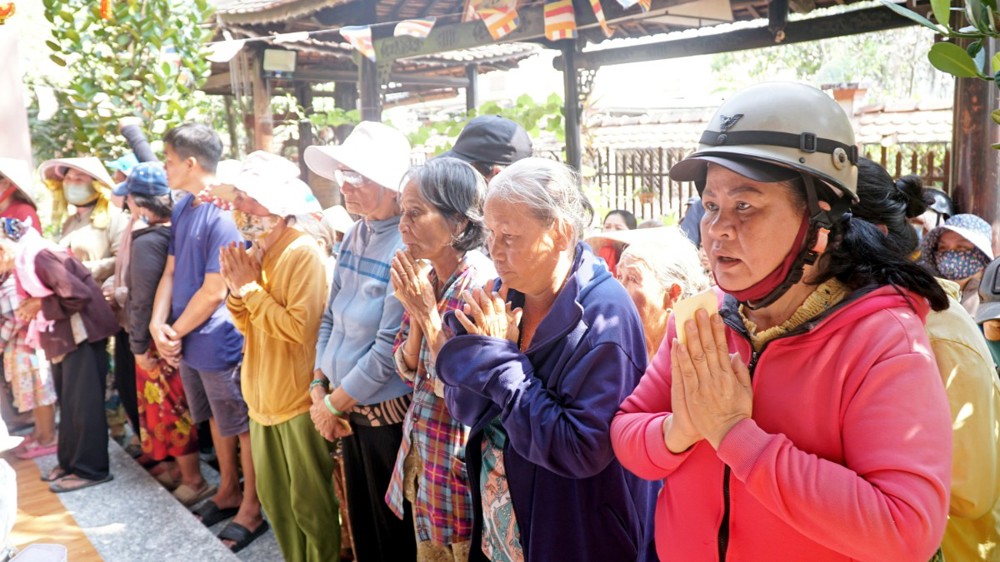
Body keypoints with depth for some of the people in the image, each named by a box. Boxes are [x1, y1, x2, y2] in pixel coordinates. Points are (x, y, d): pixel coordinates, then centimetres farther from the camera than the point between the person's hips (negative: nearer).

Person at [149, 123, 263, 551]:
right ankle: (228, 491, 40)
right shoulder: (182, 208, 5)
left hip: (219, 343, -9)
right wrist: (158, 324, -5)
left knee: (243, 425, 7)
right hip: (187, 340, 9)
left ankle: (252, 506, 22)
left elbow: (213, 292, -21)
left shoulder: (223, 216, -21)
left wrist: (176, 332, -10)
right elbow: (171, 271, 8)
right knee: (217, 419, 22)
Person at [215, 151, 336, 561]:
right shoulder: (251, 253, 7)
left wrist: (251, 287, -16)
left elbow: (299, 327, -25)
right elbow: (247, 326, 12)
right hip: (262, 396, 8)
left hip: (299, 399, -8)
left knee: (310, 503, 7)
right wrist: (236, 289, -7)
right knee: (274, 498, 21)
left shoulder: (303, 252, -18)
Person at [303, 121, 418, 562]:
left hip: (388, 413, -7)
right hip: (349, 409, 7)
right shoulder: (354, 235, 3)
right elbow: (330, 317, 10)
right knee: (360, 522, 22)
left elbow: (389, 347, -22)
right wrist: (319, 387, 2)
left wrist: (334, 404, -12)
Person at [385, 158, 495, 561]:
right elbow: (407, 369, 4)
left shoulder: (483, 284, -22)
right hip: (421, 453, 7)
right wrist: (414, 311, -13)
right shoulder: (424, 277, 1)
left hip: (459, 463, -7)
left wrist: (427, 311, -23)